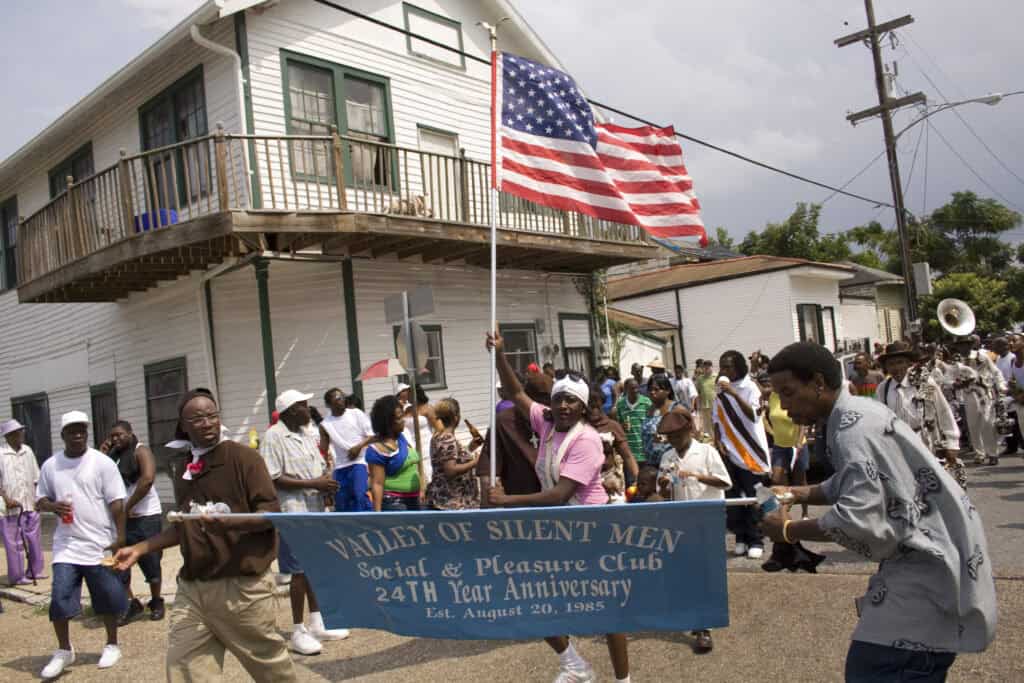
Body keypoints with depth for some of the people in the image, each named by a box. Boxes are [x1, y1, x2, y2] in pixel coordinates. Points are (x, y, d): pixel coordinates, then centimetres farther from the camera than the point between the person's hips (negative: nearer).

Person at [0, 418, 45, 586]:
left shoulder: (27, 450, 7)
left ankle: (34, 570, 23)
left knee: (34, 539, 11)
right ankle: (17, 576, 9)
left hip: (30, 504, 6)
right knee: (14, 543, 1)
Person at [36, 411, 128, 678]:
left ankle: (112, 645, 26)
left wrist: (120, 537, -12)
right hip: (67, 545, 2)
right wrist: (52, 506, -12)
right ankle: (64, 650, 18)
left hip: (101, 544, -2)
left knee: (108, 598, 7)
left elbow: (116, 502, -7)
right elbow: (40, 500, 12)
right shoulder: (50, 465, 4)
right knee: (59, 597, -2)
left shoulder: (102, 462, -6)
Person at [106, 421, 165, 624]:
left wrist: (128, 507, -17)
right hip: (119, 517, 6)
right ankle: (130, 603, 16)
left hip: (144, 516, -6)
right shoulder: (113, 456, 14)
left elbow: (147, 479, -20)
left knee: (150, 561, 3)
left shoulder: (141, 451, -6)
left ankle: (156, 602, 17)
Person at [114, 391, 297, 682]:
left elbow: (272, 513, -14)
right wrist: (140, 549, 16)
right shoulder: (183, 468, 12)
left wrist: (230, 522, -29)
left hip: (241, 586, -6)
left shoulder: (243, 457, -8)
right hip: (191, 587, 6)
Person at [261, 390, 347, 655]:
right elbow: (272, 479, -18)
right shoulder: (274, 436, -12)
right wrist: (313, 483, -18)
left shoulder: (308, 432, 13)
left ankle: (317, 624, 26)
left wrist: (327, 482, 0)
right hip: (293, 513, -7)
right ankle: (298, 632, 12)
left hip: (315, 509, 8)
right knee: (300, 571, -2)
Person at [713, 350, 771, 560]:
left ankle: (755, 540, 5)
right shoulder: (720, 391, 8)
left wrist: (734, 394, -23)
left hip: (750, 450, -4)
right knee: (733, 498, 4)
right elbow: (717, 420, 11)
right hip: (729, 451, 4)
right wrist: (718, 442, -1)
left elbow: (753, 415, -17)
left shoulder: (750, 387, -5)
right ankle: (741, 537, 13)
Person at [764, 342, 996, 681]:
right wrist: (796, 494, 5)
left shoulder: (852, 427, -23)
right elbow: (848, 488, 20)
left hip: (927, 563, -10)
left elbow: (859, 520, -29)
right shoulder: (854, 415, 8)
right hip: (923, 555, 10)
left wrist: (788, 531, -17)